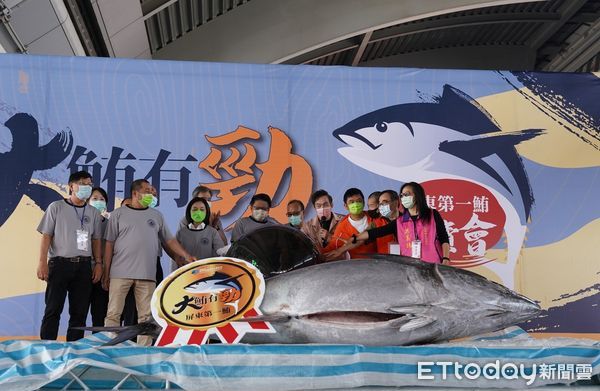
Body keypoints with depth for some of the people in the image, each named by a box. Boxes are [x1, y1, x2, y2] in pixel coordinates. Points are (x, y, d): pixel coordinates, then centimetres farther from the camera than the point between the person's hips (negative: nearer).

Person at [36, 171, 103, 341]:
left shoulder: (93, 213, 13)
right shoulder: (56, 207, 4)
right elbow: (46, 236, 0)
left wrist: (98, 263, 4)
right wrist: (42, 262, -8)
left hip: (84, 266, 3)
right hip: (60, 263, -3)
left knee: (80, 311, 4)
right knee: (53, 309, -4)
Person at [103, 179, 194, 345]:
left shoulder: (156, 215, 15)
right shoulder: (119, 214, 6)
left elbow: (169, 240, 16)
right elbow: (109, 244, 4)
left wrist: (186, 256, 4)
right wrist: (106, 273, 0)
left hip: (147, 275, 3)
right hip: (120, 273, -2)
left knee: (146, 316, 3)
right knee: (113, 314, -2)